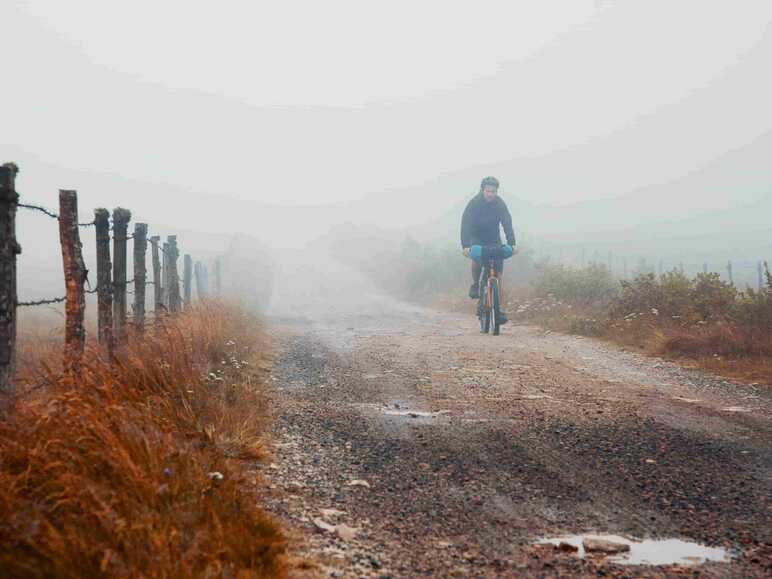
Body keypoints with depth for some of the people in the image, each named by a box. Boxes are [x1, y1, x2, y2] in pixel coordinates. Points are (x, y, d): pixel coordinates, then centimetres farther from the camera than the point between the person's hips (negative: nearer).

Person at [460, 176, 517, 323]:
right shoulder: (474, 203, -22)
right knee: (476, 258, -33)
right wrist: (465, 246, -43)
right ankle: (475, 284, -4)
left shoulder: (500, 203, -16)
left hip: (494, 239, 2)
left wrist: (512, 244, -36)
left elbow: (507, 224, -22)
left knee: (498, 275, -9)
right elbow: (465, 224, -29)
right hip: (477, 238, -1)